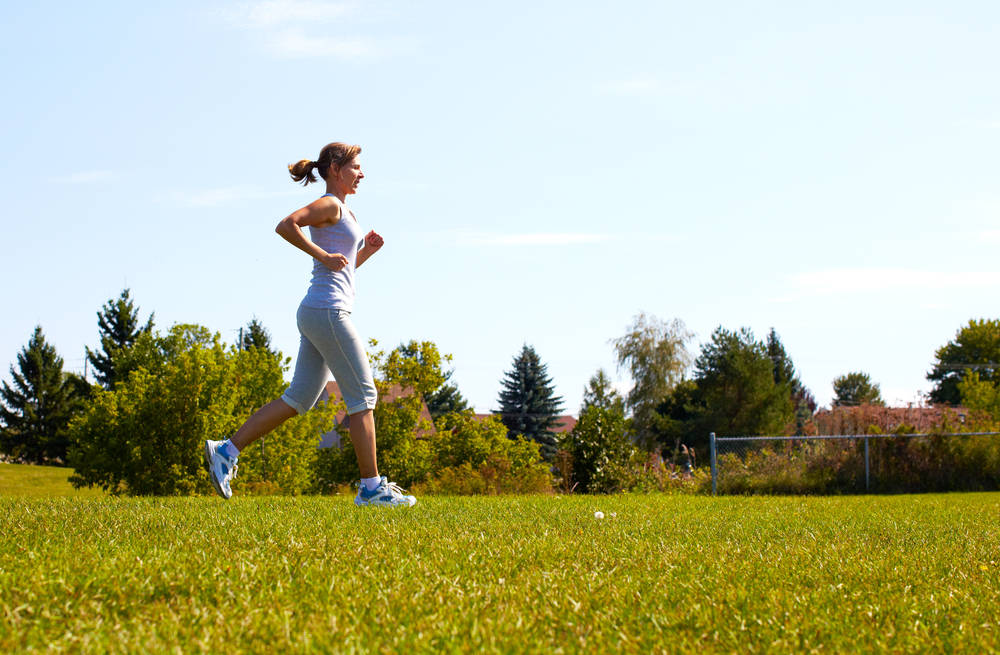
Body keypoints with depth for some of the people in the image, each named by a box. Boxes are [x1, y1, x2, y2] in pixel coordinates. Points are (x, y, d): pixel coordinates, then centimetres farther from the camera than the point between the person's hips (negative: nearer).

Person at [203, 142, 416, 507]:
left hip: (317, 314, 10)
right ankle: (372, 487, -1)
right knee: (363, 396, -4)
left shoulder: (341, 211, 22)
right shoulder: (328, 205, -6)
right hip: (327, 312, -10)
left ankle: (226, 451, 7)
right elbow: (285, 225, -22)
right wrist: (324, 256, -19)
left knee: (298, 399, 9)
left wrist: (365, 251, 13)